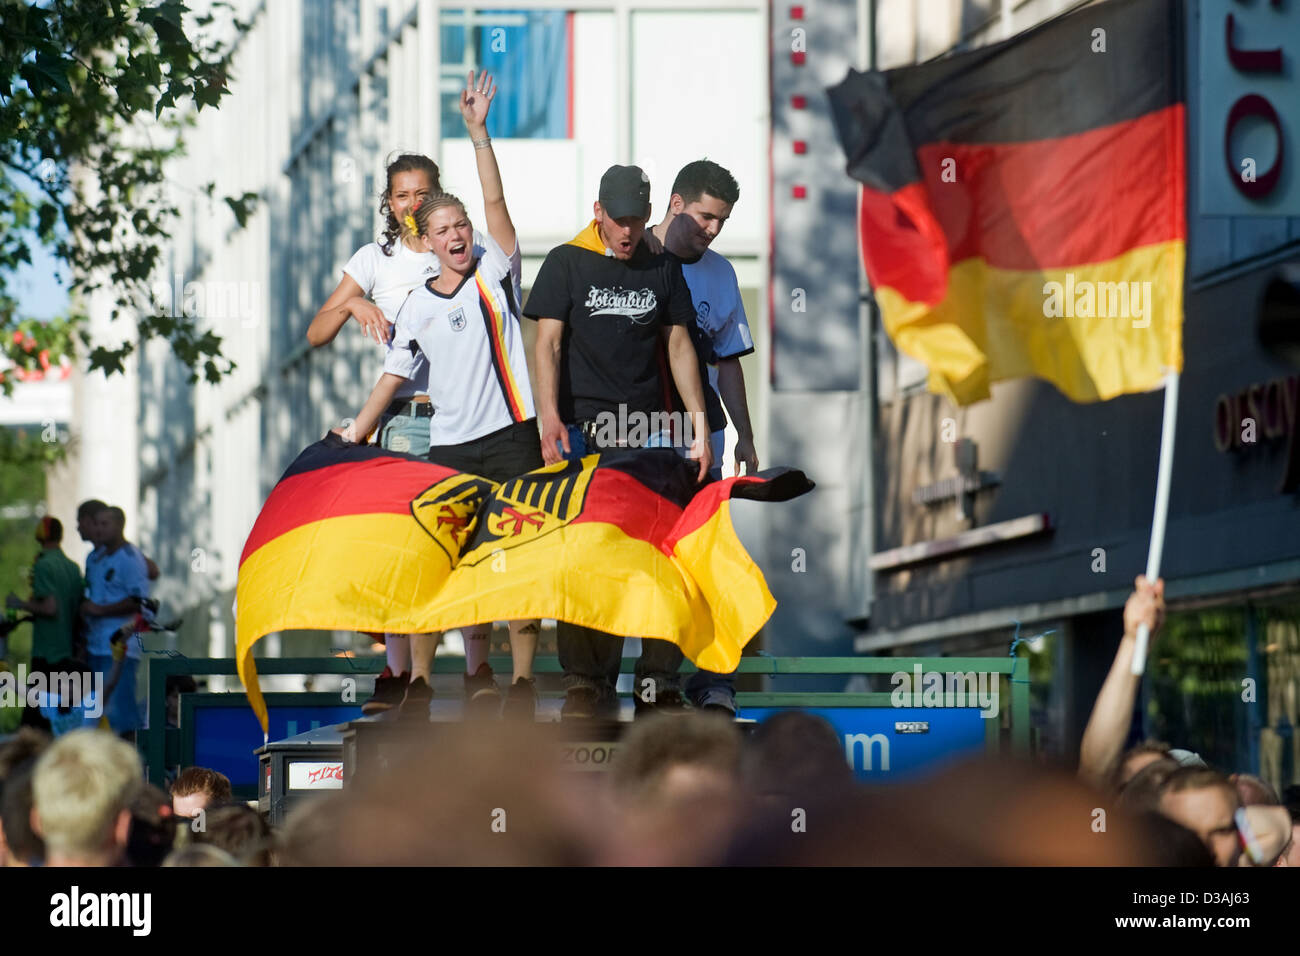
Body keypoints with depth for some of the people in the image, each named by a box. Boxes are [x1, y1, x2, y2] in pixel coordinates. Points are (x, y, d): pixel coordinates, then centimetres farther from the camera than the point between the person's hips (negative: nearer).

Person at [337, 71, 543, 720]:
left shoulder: (495, 273, 4)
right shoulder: (417, 308, 10)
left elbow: (495, 201, -5)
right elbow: (395, 375, 14)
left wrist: (478, 131, -10)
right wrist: (355, 434, 7)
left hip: (511, 435, -2)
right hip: (449, 446, 2)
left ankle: (522, 678, -3)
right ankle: (477, 673, 8)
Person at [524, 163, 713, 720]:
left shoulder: (663, 269, 14)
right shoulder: (567, 263, 6)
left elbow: (678, 345, 15)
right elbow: (547, 343, -1)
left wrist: (699, 423, 6)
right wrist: (549, 418, -14)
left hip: (648, 427, 2)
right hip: (582, 428, -2)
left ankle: (657, 682, -3)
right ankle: (586, 681, -1)